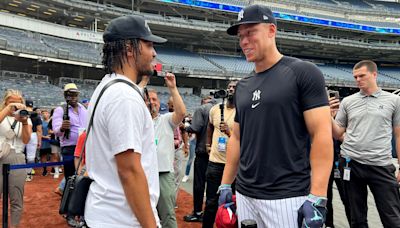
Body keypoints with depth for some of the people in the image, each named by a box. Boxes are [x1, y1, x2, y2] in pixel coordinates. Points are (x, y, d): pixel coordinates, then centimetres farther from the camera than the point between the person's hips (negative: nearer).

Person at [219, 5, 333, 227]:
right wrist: (225, 185, 10)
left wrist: (317, 198, -18)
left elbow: (322, 135, -12)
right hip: (244, 195, 6)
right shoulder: (243, 86, 11)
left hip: (288, 198, -5)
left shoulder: (303, 73, -7)